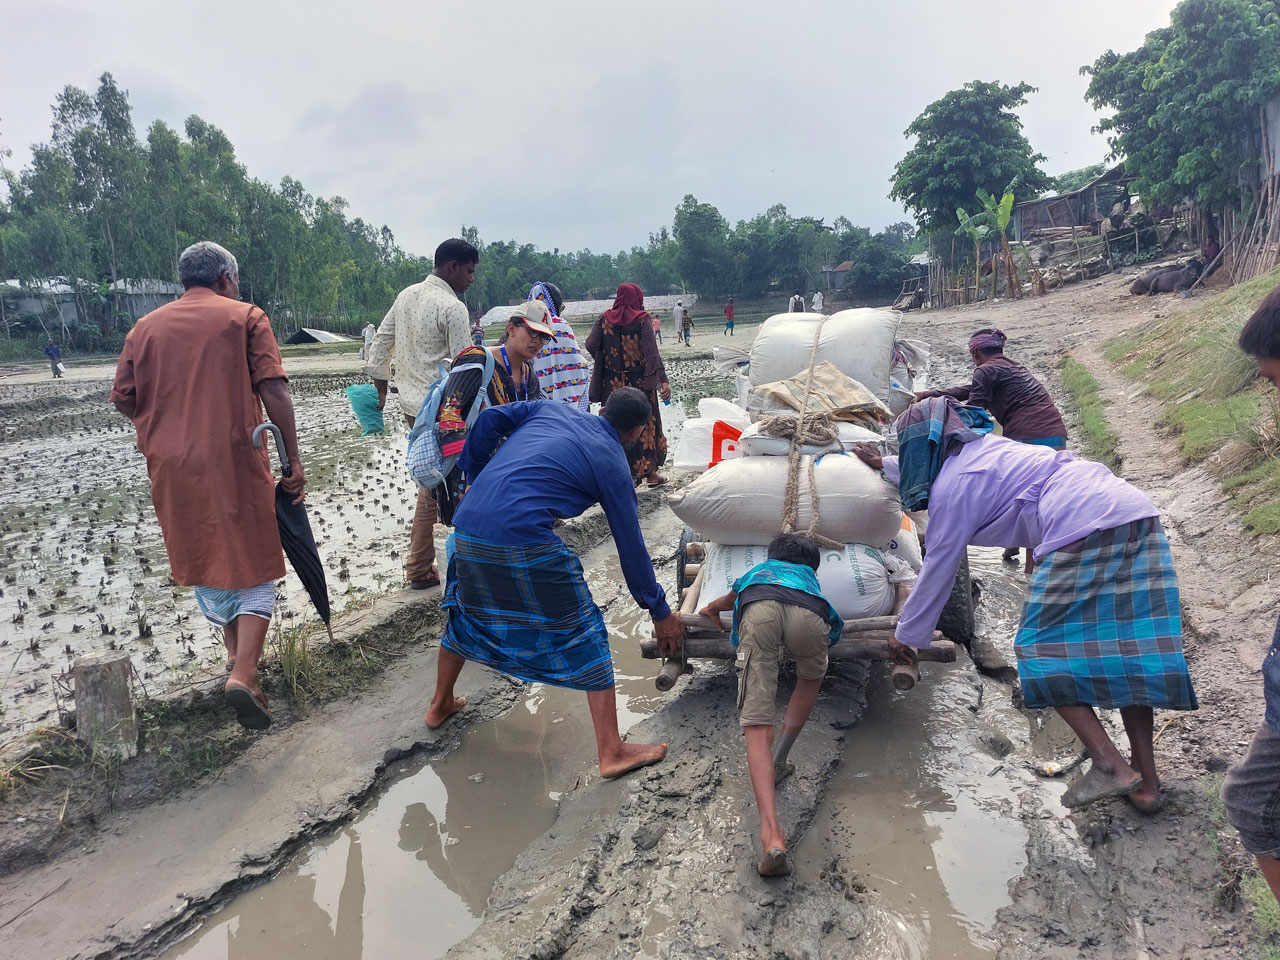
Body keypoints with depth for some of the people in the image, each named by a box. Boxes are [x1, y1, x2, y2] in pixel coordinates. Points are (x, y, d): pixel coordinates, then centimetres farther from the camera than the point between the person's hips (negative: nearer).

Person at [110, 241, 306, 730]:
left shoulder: (146, 327, 9)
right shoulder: (245, 317, -1)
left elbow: (122, 397, 5)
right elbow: (273, 390, -11)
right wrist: (294, 459, -8)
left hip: (173, 469, 4)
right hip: (235, 463, -4)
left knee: (204, 562, 21)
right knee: (253, 568, 5)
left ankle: (236, 653, 34)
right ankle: (244, 675, -11)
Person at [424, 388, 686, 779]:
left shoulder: (552, 409, 19)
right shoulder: (611, 462, 7)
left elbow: (490, 419, 9)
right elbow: (630, 545, 8)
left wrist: (475, 476, 22)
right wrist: (660, 612, 17)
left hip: (467, 526, 6)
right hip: (525, 542, -6)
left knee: (467, 612, 31)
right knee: (585, 636, 7)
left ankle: (440, 705, 51)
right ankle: (612, 753, 9)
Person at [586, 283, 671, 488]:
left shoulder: (604, 319, 0)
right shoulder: (642, 320, -8)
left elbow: (591, 345, -5)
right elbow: (652, 352, -14)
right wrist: (663, 380, -14)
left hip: (612, 384, 2)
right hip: (640, 382, -2)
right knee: (646, 423, 10)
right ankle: (649, 472, 15)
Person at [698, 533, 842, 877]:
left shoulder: (758, 570, 49)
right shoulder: (808, 575, 48)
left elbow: (729, 599, 68)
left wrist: (711, 609, 90)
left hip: (759, 610, 0)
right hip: (808, 615, 1)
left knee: (756, 724, -7)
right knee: (810, 680, 35)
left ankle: (771, 833, -24)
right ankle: (778, 761, 27)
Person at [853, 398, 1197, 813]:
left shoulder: (953, 486, -2)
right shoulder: (981, 446, 23)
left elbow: (937, 569, 4)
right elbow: (924, 470, 45)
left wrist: (906, 635, 15)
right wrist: (882, 463, 60)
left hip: (1089, 527, -9)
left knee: (1043, 651, 1)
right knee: (1127, 647, 10)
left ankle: (1110, 765, -6)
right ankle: (1145, 783, 14)